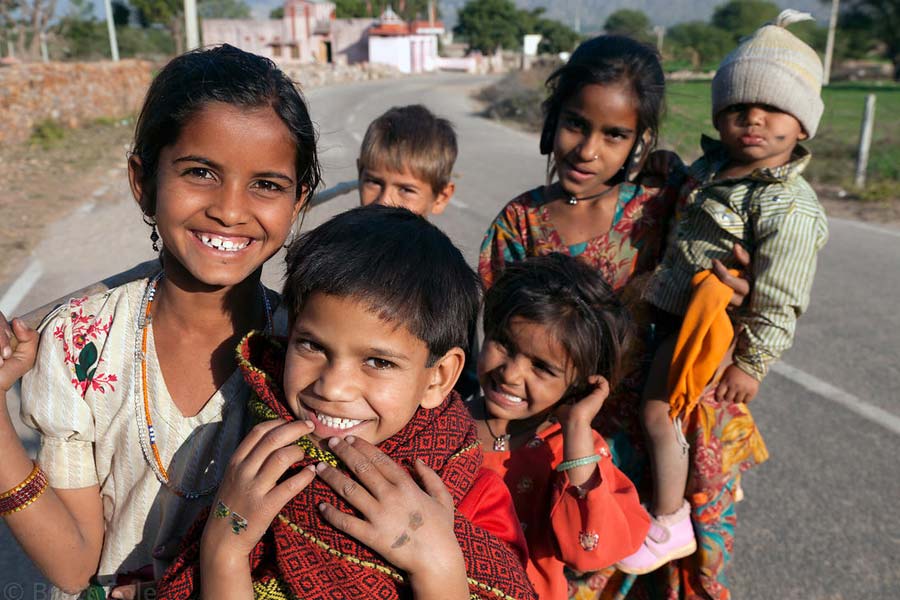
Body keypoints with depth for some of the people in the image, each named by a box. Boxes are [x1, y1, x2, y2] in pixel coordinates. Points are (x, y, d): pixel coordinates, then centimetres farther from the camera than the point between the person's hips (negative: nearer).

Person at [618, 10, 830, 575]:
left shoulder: (789, 208, -23)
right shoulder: (714, 165, 2)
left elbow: (779, 300, -22)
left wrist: (752, 363, -18)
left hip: (711, 327, -9)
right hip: (678, 310, 9)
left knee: (660, 412, -5)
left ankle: (670, 525, 14)